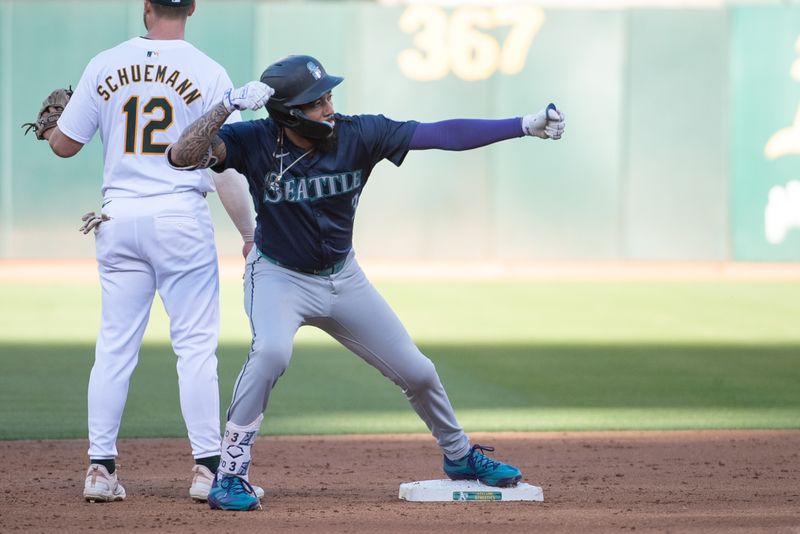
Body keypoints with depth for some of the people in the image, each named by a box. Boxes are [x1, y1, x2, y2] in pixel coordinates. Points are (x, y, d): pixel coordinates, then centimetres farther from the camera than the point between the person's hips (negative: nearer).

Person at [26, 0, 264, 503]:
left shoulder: (105, 66, 2)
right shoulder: (208, 73, -5)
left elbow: (64, 144, 9)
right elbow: (227, 166, -7)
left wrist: (47, 126, 33)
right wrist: (251, 234, 1)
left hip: (119, 219, 3)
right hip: (182, 217, -3)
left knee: (115, 347, 8)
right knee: (196, 347, 1)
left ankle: (101, 467, 7)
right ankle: (208, 468, -2)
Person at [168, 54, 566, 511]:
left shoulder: (357, 135, -19)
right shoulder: (254, 142, -23)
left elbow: (442, 135, -19)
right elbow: (183, 156, -35)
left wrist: (525, 126, -24)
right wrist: (231, 105, -43)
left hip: (343, 279, 3)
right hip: (279, 276, -3)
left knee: (417, 371, 8)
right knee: (271, 352, -34)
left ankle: (460, 456, 37)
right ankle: (230, 474, -22)